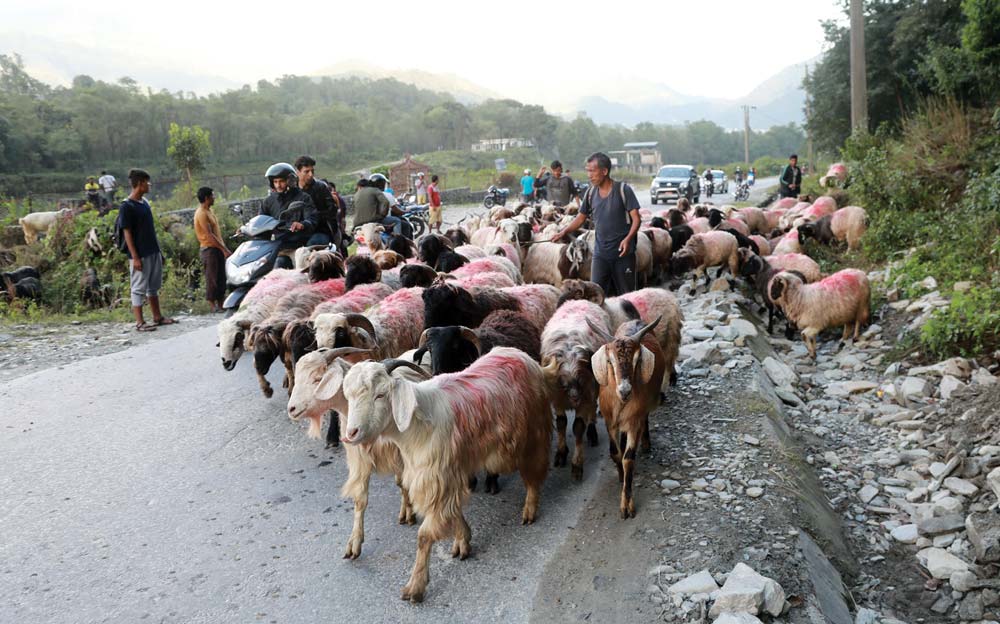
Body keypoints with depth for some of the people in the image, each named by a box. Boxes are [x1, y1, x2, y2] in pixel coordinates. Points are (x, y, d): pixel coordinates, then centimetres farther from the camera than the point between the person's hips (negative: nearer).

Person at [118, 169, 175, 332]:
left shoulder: (144, 202, 11)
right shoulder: (126, 206, -13)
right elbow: (127, 233, -15)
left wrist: (158, 250, 17)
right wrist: (135, 257, -18)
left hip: (153, 252, 8)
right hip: (140, 255, -8)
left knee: (154, 286, 15)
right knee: (138, 289, -1)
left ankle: (158, 317, 25)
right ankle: (140, 322, 4)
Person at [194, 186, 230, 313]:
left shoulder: (209, 211, 15)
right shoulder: (201, 213, -15)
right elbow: (209, 235, -20)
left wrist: (224, 248, 16)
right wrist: (225, 249, -21)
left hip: (218, 248, 9)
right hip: (209, 249, -9)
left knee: (221, 277, 10)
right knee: (212, 278, -5)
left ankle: (221, 305, 15)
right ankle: (213, 305, 0)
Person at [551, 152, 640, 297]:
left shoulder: (623, 190, -7)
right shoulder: (590, 193, 6)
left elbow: (636, 218, -9)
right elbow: (581, 218, 16)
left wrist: (628, 238, -25)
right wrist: (563, 232, 1)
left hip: (623, 252, -3)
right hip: (600, 253, 4)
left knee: (626, 294, 6)